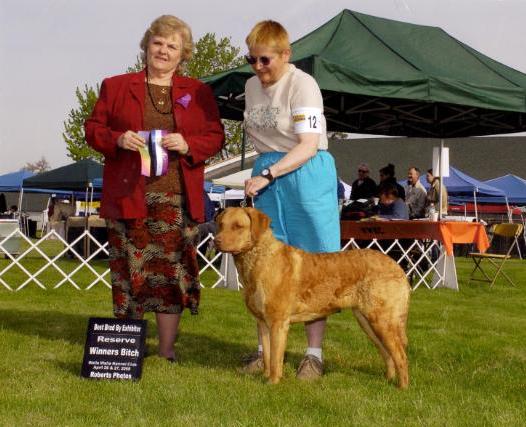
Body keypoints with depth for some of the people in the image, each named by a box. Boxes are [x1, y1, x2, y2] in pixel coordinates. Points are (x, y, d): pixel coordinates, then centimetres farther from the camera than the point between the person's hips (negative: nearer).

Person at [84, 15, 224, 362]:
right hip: (129, 196, 0)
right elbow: (94, 129, 8)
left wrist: (188, 145, -11)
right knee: (130, 271, 1)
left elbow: (216, 137, 8)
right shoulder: (115, 86, 11)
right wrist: (118, 139, -12)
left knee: (172, 272, -1)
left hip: (177, 199, 0)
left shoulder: (198, 92, 12)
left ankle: (167, 350, 6)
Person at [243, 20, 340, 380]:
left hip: (305, 174, -7)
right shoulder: (252, 86, 10)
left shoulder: (302, 85, -13)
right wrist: (262, 175, 12)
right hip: (266, 175, 7)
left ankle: (314, 353, 3)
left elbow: (308, 146, -20)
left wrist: (267, 175, -26)